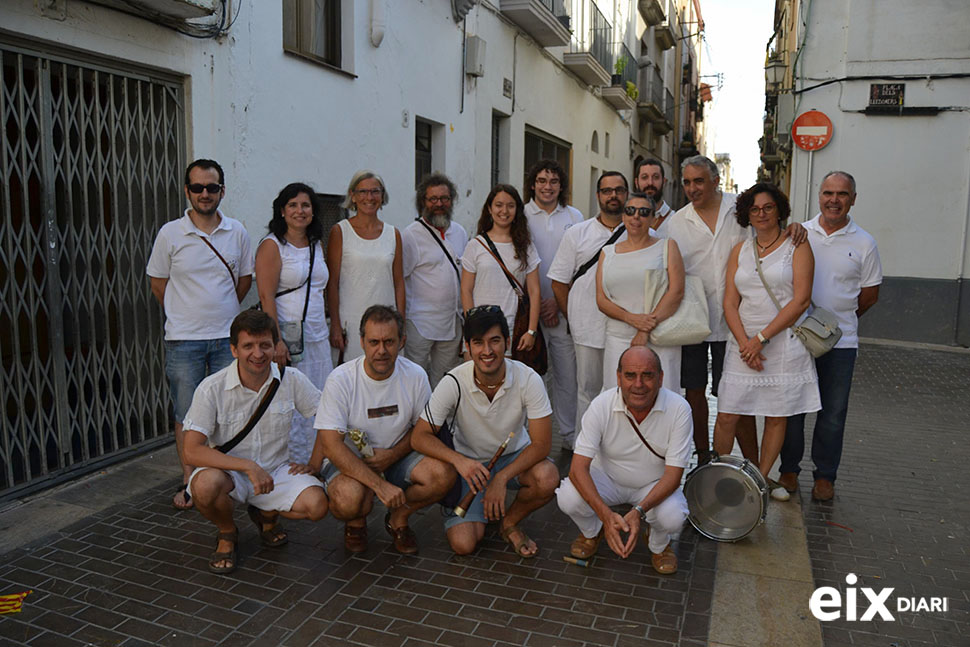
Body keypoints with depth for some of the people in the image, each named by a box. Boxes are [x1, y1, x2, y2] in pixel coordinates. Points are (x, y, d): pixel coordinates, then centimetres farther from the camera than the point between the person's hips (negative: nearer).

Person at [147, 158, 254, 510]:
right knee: (186, 414, 5)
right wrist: (184, 315, 11)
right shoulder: (170, 234, -2)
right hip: (184, 339, -1)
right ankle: (189, 482, 19)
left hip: (228, 336, 2)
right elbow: (158, 283, 7)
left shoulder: (237, 232, 3)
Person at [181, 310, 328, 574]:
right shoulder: (212, 389, -16)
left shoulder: (291, 379, -9)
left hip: (275, 471, 2)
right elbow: (192, 451, -21)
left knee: (317, 505, -23)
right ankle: (227, 533, 1)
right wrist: (249, 466, -29)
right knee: (206, 485, -36)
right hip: (227, 470, -2)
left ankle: (267, 514, 14)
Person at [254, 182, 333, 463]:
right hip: (288, 337, -7)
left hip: (318, 338, 7)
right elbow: (266, 297, -12)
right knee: (290, 410, -4)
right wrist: (276, 341, -19)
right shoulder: (272, 245, -5)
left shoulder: (317, 245, 15)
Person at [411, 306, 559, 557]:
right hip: (469, 464, 0)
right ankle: (485, 508, 18)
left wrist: (501, 478, -31)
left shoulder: (528, 379, -21)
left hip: (515, 457, 1)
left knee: (547, 478, -32)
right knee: (463, 544, -18)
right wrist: (458, 460, -36)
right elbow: (420, 436, -18)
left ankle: (509, 522, 0)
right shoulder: (454, 383, -21)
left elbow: (541, 443, -20)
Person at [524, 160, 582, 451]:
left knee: (568, 372, 3)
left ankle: (570, 434, 17)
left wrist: (559, 300, -4)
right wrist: (535, 303, -5)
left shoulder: (574, 217, 10)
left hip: (564, 308, 2)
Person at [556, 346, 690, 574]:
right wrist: (606, 514, -42)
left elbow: (673, 474, -22)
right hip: (607, 478, 0)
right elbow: (578, 467, -27)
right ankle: (592, 532, 10)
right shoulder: (601, 406, -23)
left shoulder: (679, 409, -23)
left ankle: (659, 544, 9)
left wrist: (639, 511, -39)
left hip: (655, 486, 0)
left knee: (672, 517, -31)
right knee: (568, 497, -28)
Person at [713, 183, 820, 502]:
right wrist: (744, 342, -9)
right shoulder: (740, 250, 11)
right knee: (727, 415, -1)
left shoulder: (797, 246, 0)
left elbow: (801, 300, -9)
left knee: (777, 416, 6)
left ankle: (762, 476, 23)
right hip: (744, 343, 3)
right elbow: (730, 302, 6)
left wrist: (761, 338, -13)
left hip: (785, 342, -2)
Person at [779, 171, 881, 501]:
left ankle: (825, 476, 22)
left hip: (841, 340, 0)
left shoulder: (863, 243, 3)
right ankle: (789, 469, 21)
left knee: (833, 412, 7)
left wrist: (836, 320, 7)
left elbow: (870, 294, 9)